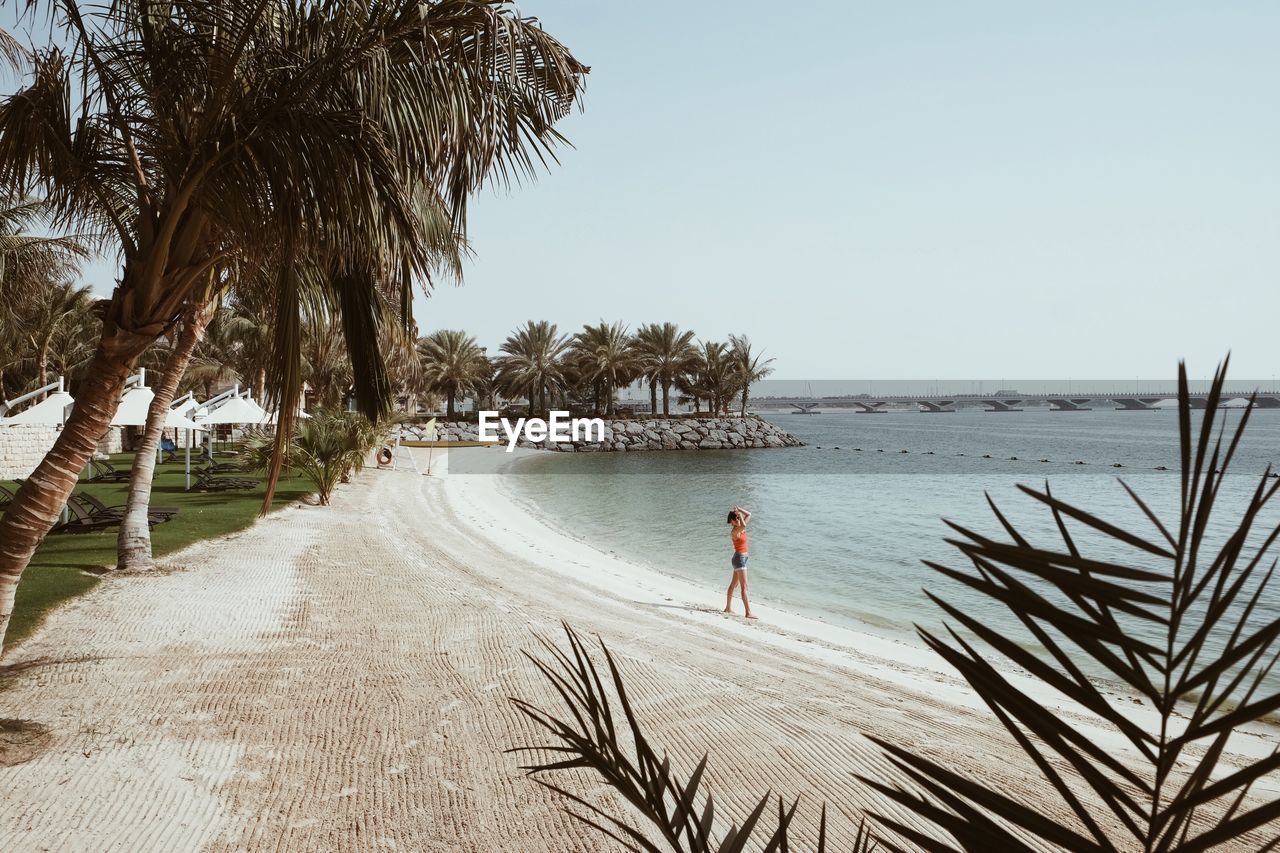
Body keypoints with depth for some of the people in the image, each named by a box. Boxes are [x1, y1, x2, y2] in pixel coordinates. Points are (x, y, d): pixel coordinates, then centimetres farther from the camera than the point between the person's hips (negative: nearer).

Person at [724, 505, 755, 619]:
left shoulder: (740, 528, 6)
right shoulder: (734, 531, -19)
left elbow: (749, 515, 14)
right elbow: (744, 526, -40)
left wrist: (739, 509, 2)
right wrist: (739, 515, -25)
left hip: (742, 558, 10)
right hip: (739, 558, -10)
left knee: (734, 584, 17)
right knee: (744, 587, -12)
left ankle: (728, 608, 27)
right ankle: (748, 612, -14)